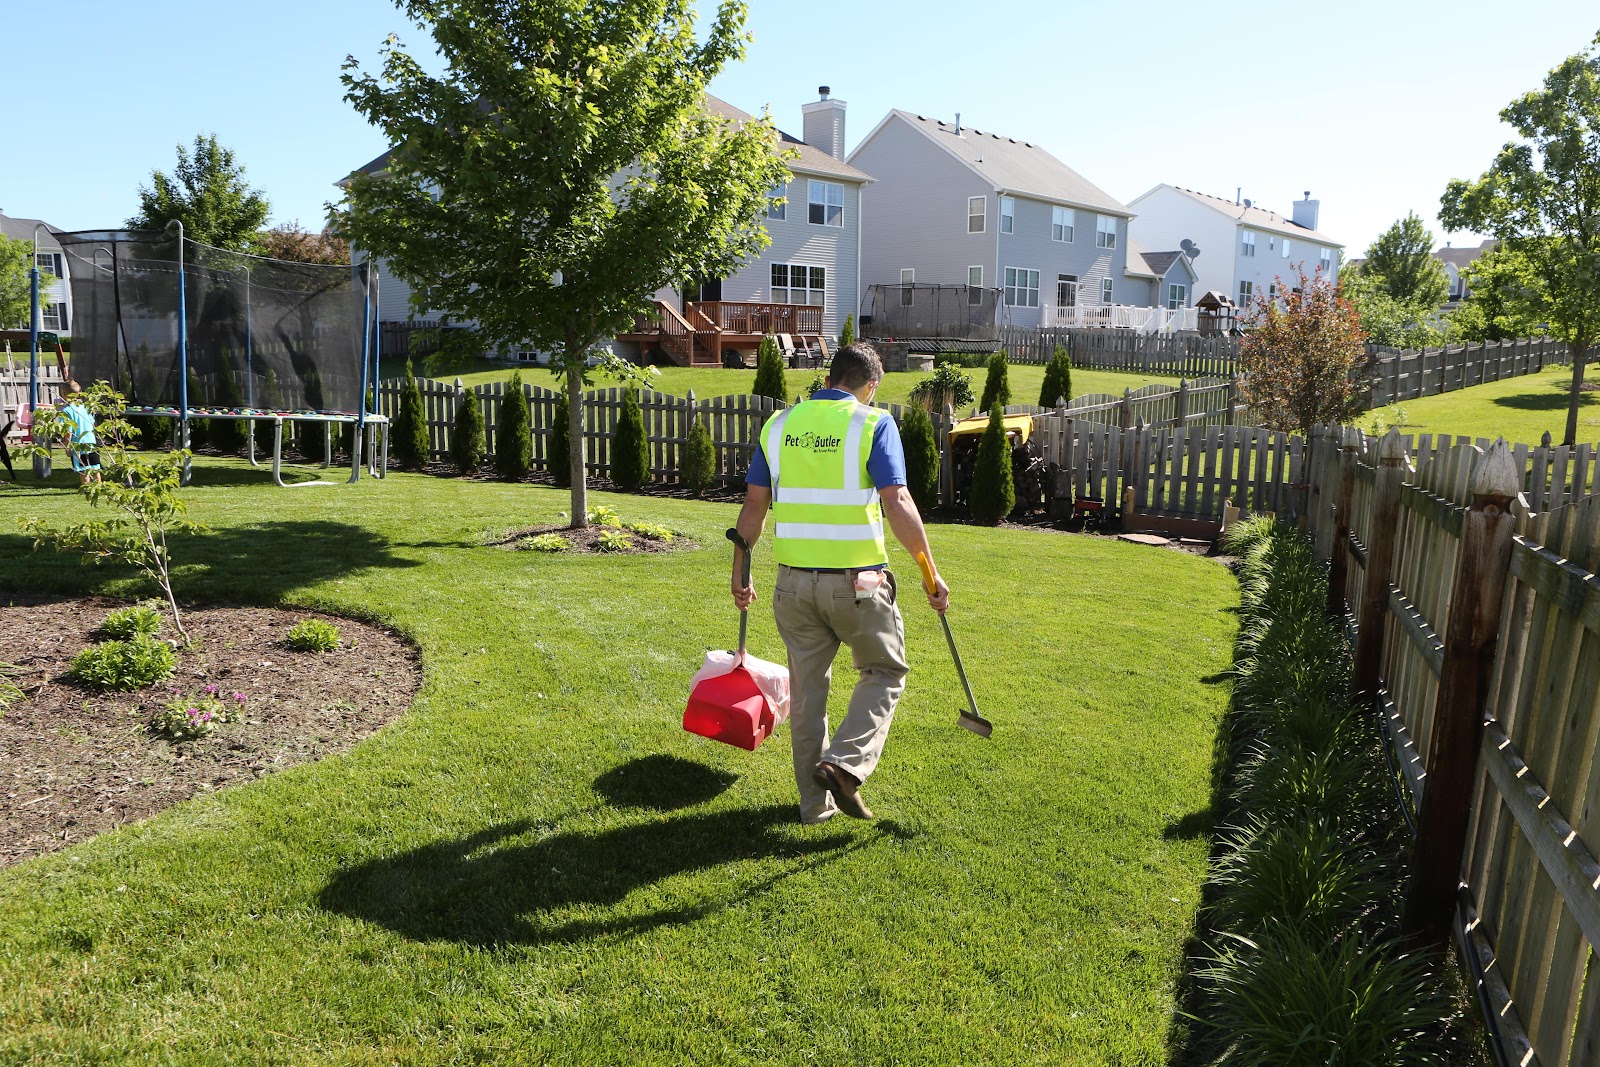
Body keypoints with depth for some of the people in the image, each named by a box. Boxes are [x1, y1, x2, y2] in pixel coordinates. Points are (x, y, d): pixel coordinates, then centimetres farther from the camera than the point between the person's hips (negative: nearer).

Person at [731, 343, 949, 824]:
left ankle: (816, 801, 23)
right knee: (885, 672, 17)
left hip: (794, 580, 4)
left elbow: (754, 505, 7)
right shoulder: (873, 424, -5)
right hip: (857, 580, -4)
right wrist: (930, 571, -8)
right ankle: (846, 761, -1)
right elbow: (897, 504, -15)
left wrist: (740, 571, 15)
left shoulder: (779, 424, 7)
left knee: (806, 688, 14)